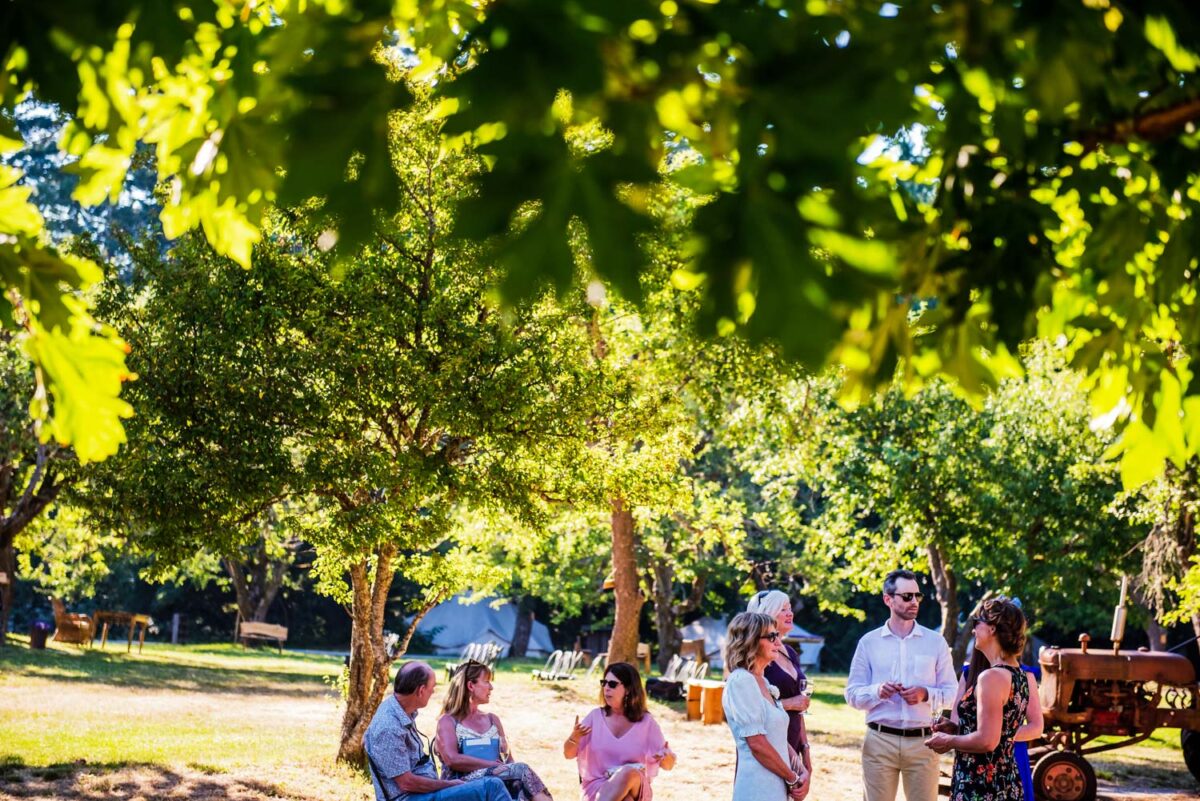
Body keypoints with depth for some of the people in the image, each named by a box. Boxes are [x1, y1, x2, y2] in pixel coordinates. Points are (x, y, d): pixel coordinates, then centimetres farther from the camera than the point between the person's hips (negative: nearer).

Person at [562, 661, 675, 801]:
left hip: (636, 789, 0)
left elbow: (669, 765, 4)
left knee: (628, 772, -38)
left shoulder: (646, 722, 1)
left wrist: (666, 757, -21)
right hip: (597, 788, 0)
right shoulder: (596, 716, 4)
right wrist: (574, 738, -18)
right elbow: (568, 754, 5)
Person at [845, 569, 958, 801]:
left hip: (922, 741, 0)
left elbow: (951, 693, 6)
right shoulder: (869, 642, 7)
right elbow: (852, 694, 5)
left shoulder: (935, 642, 7)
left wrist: (925, 694, -13)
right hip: (879, 740, 0)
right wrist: (877, 691, -14)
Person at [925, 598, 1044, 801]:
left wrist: (948, 741, -7)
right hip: (1008, 784, 9)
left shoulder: (991, 677, -19)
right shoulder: (1025, 677, 7)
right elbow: (1036, 728, 17)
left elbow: (987, 741, -22)